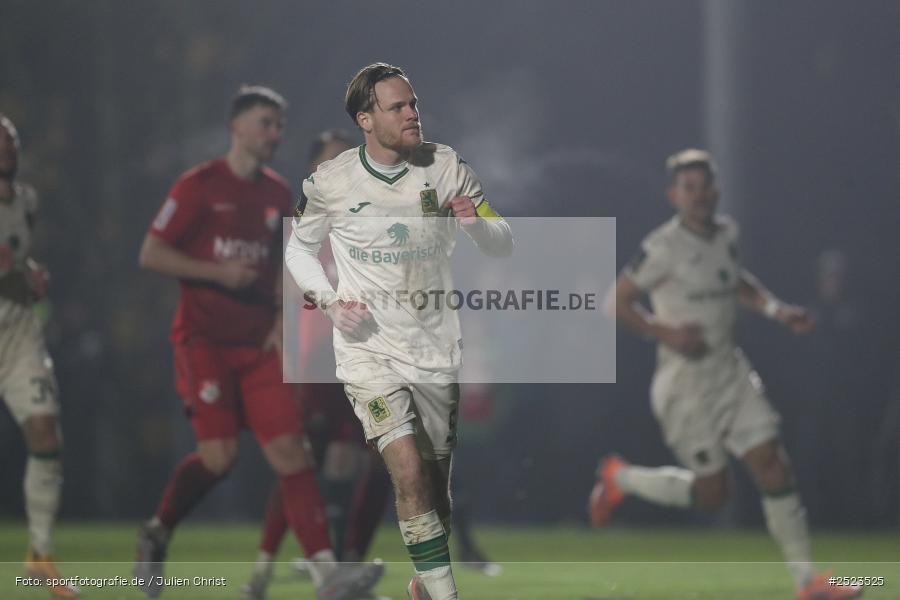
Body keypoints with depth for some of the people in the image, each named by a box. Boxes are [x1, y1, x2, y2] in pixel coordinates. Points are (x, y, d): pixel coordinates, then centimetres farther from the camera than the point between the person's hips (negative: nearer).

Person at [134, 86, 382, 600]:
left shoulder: (278, 193, 11)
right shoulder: (199, 186, -5)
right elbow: (151, 254, -6)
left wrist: (281, 317, 5)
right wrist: (218, 273, -16)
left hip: (259, 342, 5)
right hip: (204, 339, -5)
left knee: (291, 451, -9)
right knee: (220, 455, -14)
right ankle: (158, 534, 14)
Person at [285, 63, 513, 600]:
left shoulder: (447, 168, -2)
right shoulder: (331, 181, -5)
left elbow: (503, 246, 3)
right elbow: (300, 248, 13)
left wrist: (477, 224, -20)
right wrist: (329, 301, -5)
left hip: (437, 348, 3)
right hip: (369, 348, -2)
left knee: (436, 484, 10)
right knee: (410, 473, -20)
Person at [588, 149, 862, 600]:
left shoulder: (726, 232, 6)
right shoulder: (664, 247, -15)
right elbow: (618, 301, -10)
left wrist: (776, 309, 13)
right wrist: (665, 333, -22)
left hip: (731, 371, 6)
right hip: (685, 380, -6)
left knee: (772, 465, -4)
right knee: (711, 492, -3)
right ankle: (621, 479, 22)